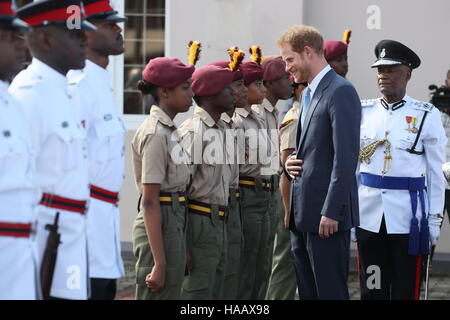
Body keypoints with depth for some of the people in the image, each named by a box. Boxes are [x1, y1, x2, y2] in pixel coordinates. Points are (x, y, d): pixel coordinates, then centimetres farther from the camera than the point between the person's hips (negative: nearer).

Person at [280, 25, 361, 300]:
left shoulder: (341, 92, -12)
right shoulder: (309, 93, 18)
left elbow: (346, 157, -18)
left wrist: (331, 212, -21)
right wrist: (291, 162, 6)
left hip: (327, 215, -9)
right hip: (303, 215, 9)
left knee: (330, 291, -5)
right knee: (307, 290, 12)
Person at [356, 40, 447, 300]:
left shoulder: (427, 116, -1)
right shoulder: (363, 111, 7)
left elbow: (436, 172, 1)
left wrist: (435, 219, -2)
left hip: (408, 214, -3)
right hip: (369, 213, 3)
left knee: (406, 289, 2)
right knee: (372, 288, 7)